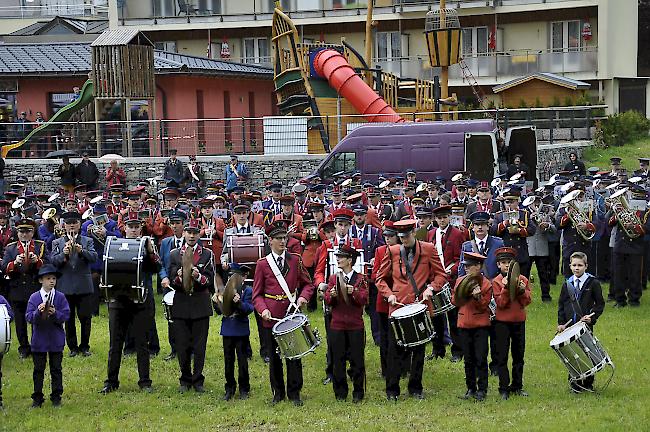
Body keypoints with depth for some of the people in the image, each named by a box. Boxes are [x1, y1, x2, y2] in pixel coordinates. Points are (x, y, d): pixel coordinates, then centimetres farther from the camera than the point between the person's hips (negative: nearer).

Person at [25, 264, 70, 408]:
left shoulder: (60, 297, -2)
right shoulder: (34, 298, -2)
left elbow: (66, 315, -7)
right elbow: (28, 317, -8)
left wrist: (55, 314, -25)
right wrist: (38, 312, -26)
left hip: (56, 340, 0)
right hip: (39, 339, 0)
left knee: (56, 369, 7)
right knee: (38, 370, 8)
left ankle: (56, 397, 16)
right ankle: (37, 398, 15)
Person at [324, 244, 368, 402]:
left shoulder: (361, 279, 2)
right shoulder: (333, 278, 10)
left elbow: (364, 300, -7)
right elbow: (327, 300, 4)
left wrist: (354, 292, -25)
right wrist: (331, 295, -18)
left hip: (356, 325, -2)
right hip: (337, 325, 2)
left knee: (357, 359, 1)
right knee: (338, 360, 4)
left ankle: (358, 393, 10)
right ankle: (340, 393, 13)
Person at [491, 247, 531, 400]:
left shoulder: (523, 279, 4)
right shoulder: (496, 282, -4)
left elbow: (526, 302, 0)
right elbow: (501, 303, -13)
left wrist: (522, 290, -18)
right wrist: (506, 288, -25)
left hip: (519, 320, 3)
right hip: (502, 322, -3)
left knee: (519, 355, 10)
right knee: (502, 356, -2)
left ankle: (517, 386, 20)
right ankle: (504, 389, 2)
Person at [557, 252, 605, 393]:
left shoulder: (593, 283, 0)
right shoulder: (567, 284, 9)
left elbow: (600, 304, 1)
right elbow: (561, 304, 12)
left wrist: (591, 316, -12)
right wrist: (561, 323, 3)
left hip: (586, 324, -3)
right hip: (569, 326, 3)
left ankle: (588, 383, 13)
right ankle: (575, 383, 13)